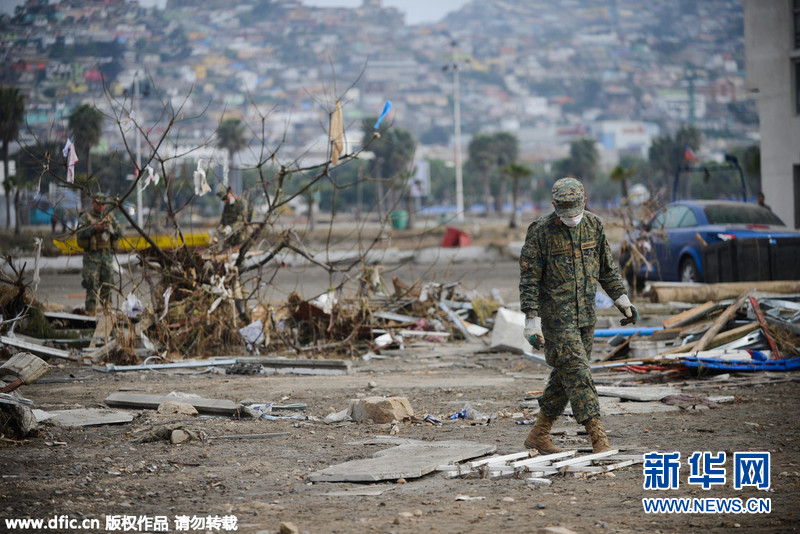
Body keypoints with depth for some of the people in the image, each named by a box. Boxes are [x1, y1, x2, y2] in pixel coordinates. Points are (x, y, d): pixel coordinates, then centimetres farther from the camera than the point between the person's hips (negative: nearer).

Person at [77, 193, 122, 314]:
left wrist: (109, 229, -12)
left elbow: (119, 233, 6)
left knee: (107, 285, 7)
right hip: (92, 256, -4)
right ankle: (90, 311, -7)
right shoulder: (85, 217, 1)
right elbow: (81, 234, -12)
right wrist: (95, 228, -22)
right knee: (92, 285, -9)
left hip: (107, 255, 4)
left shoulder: (109, 217, 13)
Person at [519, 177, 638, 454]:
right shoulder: (540, 231, -13)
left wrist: (621, 298, 13)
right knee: (577, 371, -12)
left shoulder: (593, 225, 4)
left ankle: (539, 435, 20)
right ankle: (598, 437, -13)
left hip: (586, 315, 6)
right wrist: (532, 320, -16)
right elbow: (529, 279, -12)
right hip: (556, 315, -6)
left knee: (566, 373, 10)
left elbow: (607, 266, 16)